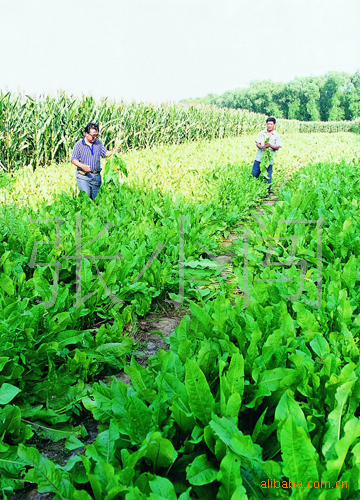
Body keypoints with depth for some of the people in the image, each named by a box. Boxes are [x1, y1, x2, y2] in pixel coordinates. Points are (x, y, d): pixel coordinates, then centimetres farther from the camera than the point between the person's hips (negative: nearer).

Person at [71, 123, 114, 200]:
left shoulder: (99, 143, 9)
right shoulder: (79, 144, -2)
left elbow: (105, 154, 7)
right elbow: (73, 159, -4)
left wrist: (112, 151, -15)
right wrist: (82, 166, -23)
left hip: (96, 176, 4)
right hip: (83, 176, -4)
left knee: (95, 198, 7)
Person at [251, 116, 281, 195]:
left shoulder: (277, 135, 3)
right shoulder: (262, 133, 10)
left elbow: (277, 147, -2)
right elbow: (257, 143, 6)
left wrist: (270, 145, -21)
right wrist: (262, 147, -17)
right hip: (259, 157, 2)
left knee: (268, 177, 0)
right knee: (254, 174, 3)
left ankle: (267, 191, 12)